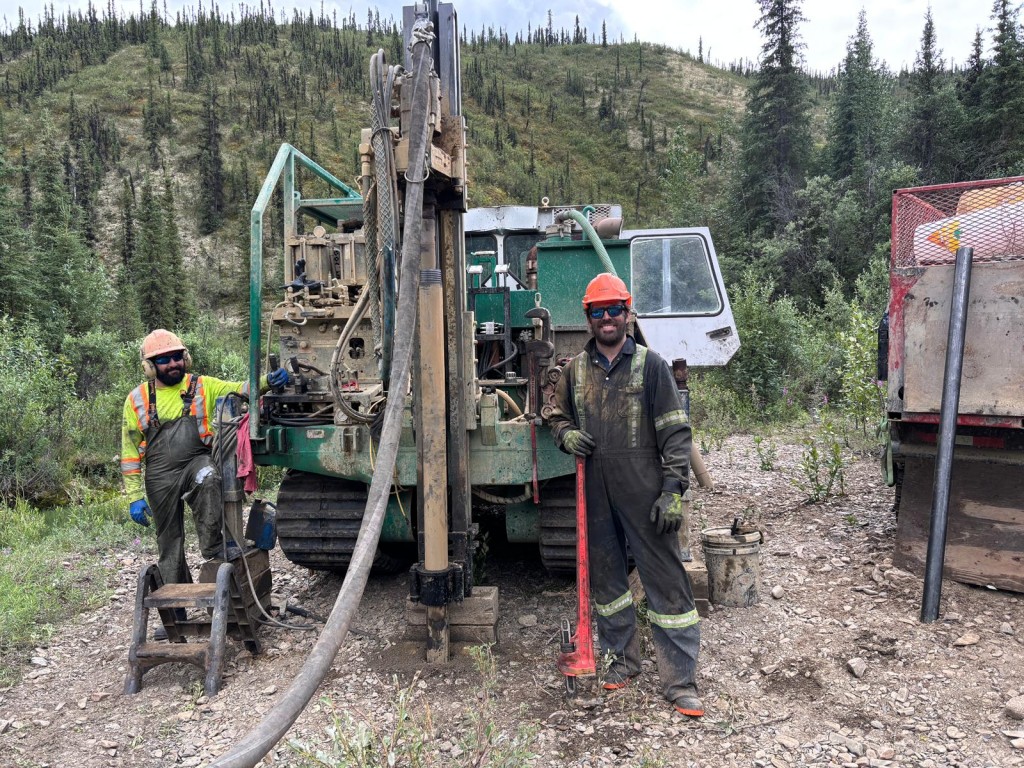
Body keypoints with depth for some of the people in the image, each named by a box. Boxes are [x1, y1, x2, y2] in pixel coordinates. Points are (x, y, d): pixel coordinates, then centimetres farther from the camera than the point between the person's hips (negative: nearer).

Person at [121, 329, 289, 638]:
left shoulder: (202, 386, 3)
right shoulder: (137, 400, 3)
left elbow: (238, 389, -7)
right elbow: (130, 453, 5)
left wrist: (267, 381, -29)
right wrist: (134, 496, 0)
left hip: (196, 462, -1)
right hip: (160, 478, 1)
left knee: (208, 478, -38)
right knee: (169, 545, 8)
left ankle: (212, 544, -21)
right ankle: (175, 610, 22)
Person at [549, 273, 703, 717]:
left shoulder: (650, 365, -2)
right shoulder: (575, 370, 9)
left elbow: (675, 431, -5)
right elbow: (559, 414, 24)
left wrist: (673, 490, -12)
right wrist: (567, 435, -1)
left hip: (644, 491, -4)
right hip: (596, 493, 4)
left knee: (666, 581, -2)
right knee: (605, 576, 14)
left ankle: (680, 681, 8)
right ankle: (622, 660, 33)